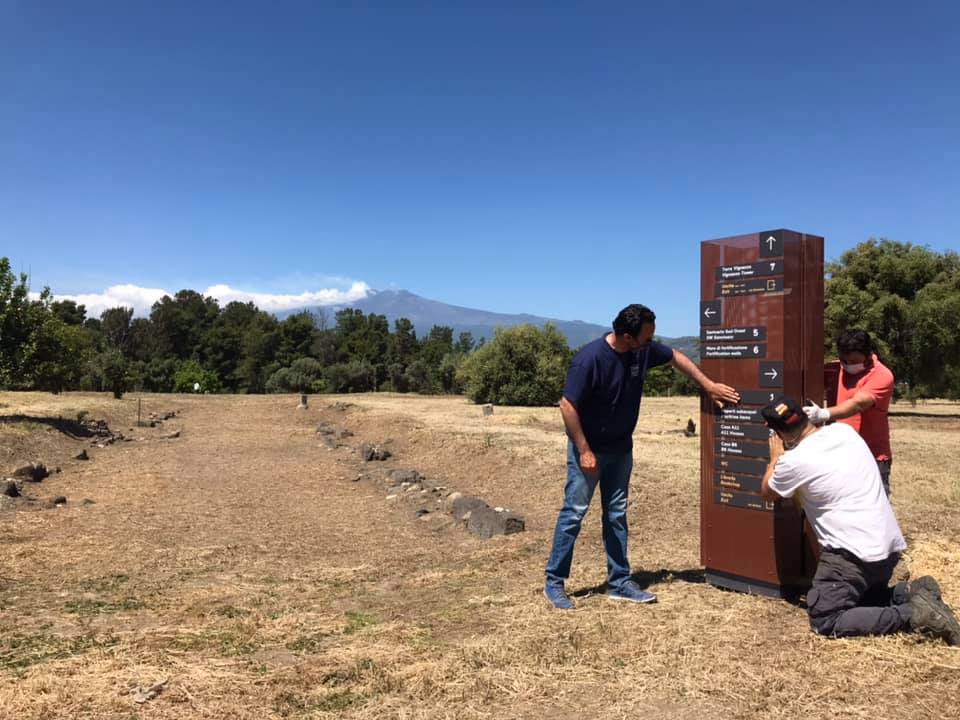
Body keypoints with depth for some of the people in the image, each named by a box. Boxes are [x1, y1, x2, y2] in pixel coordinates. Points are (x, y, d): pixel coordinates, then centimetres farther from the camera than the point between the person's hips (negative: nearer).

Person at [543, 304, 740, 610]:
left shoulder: (644, 350, -8)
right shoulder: (590, 358, -27)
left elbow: (676, 357, 13)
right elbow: (567, 406, -23)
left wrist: (709, 385, 11)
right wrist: (584, 451, -21)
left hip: (620, 448, 7)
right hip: (588, 448, -6)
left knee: (616, 514, 11)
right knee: (574, 512, -3)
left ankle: (620, 582, 20)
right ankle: (554, 583, 8)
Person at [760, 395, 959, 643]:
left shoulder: (794, 461, -15)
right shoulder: (844, 430, 5)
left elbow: (767, 492, 6)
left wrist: (775, 457, 18)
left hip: (854, 553, -9)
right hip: (890, 545, 9)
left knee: (824, 621, -5)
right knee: (861, 594, 29)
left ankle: (912, 613, -11)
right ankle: (912, 593, 8)